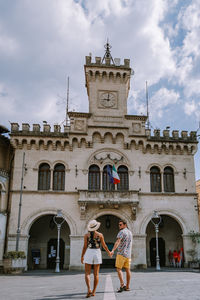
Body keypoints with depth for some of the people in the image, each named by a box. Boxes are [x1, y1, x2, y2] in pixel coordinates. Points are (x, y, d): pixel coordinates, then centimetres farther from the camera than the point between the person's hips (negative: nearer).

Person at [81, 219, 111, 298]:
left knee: (87, 273, 3)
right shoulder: (100, 235, -1)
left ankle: (89, 289, -17)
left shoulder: (86, 235, -2)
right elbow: (104, 245, 4)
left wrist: (82, 256, 6)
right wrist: (109, 252, 21)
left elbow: (85, 247, -3)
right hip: (97, 253, 1)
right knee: (96, 274, 10)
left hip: (89, 253, -1)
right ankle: (93, 292, 10)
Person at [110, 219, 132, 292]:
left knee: (118, 269, -6)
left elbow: (118, 242, -25)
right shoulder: (130, 232, 16)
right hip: (128, 253, 8)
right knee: (127, 269, 8)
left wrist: (113, 250, -34)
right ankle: (127, 286, 12)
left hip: (121, 253, -8)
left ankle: (122, 285, -17)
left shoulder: (122, 232, -10)